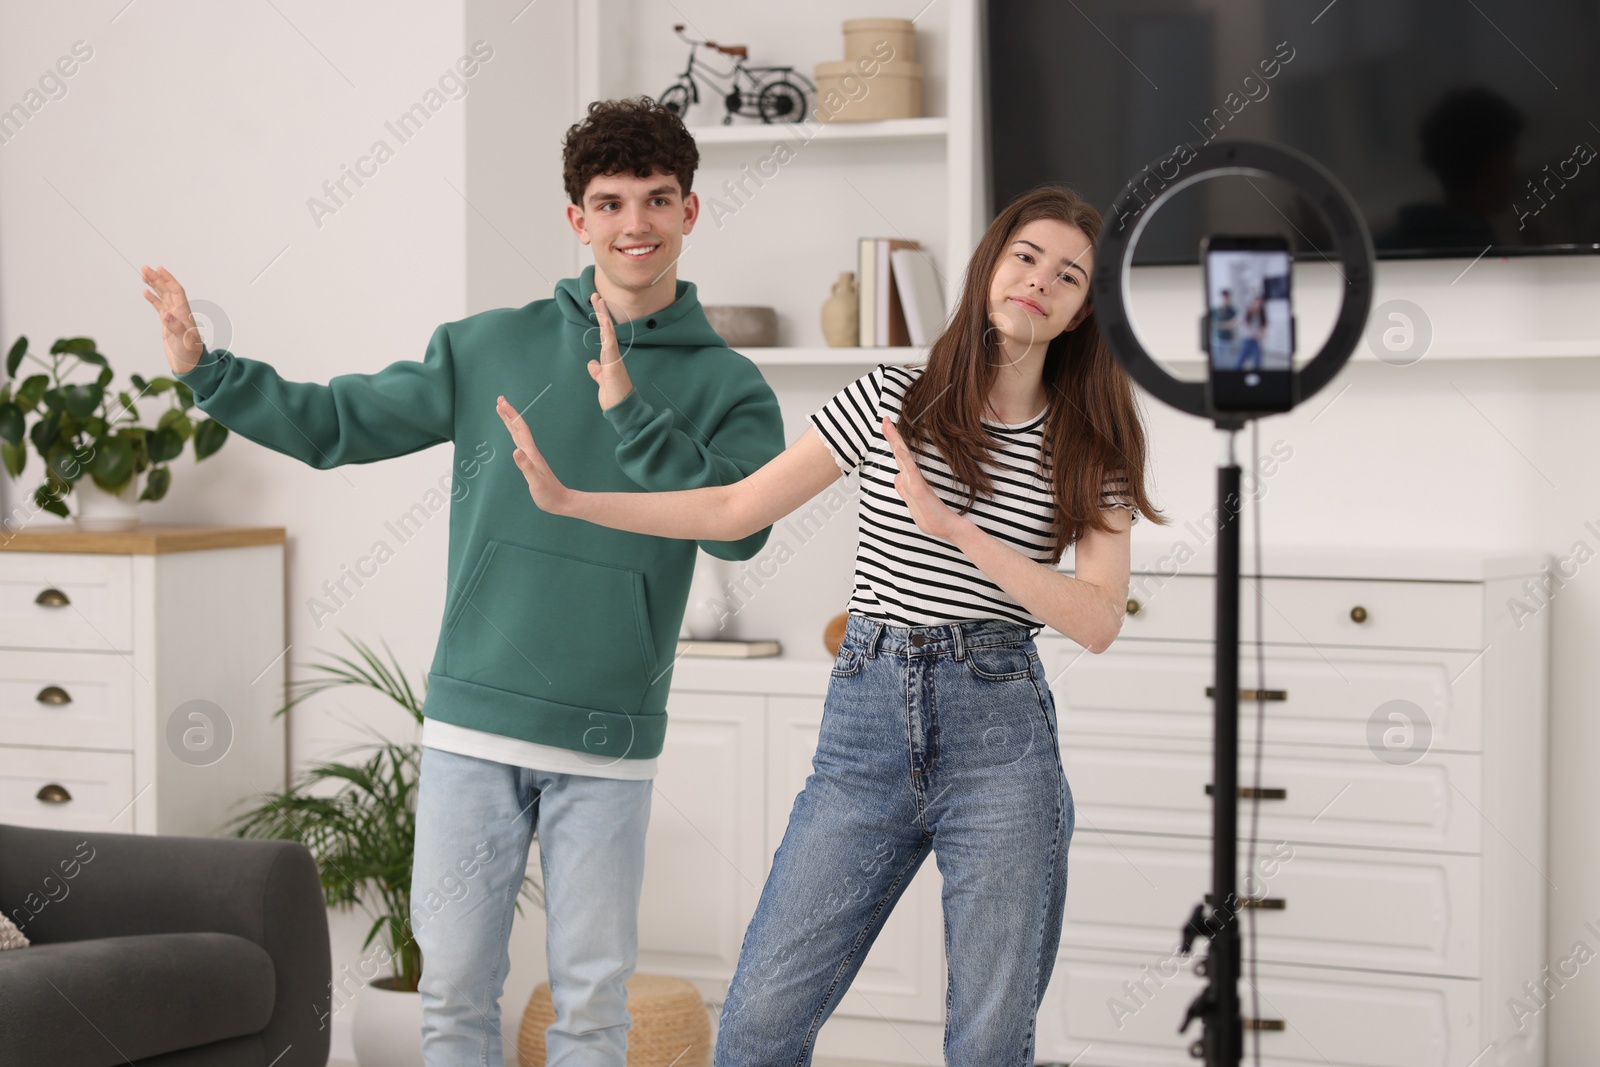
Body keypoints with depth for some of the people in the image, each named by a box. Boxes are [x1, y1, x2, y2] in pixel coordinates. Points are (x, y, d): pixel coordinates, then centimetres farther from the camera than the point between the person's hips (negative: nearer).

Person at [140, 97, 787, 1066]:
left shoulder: (727, 387, 2)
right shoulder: (491, 348, 6)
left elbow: (742, 526, -14)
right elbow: (336, 424, 9)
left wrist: (631, 412, -20)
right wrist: (205, 369, 0)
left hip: (609, 742, -1)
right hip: (472, 726, 1)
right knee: (456, 985, 6)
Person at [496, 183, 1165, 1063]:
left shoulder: (1091, 452, 5)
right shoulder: (892, 401, 5)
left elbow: (1098, 621, -7)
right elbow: (736, 509, 8)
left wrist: (956, 529, -17)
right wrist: (566, 497, 1)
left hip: (1000, 735, 0)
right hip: (867, 728, 0)